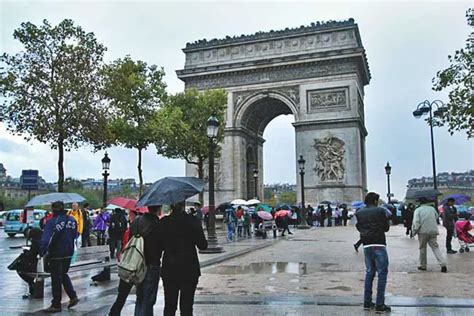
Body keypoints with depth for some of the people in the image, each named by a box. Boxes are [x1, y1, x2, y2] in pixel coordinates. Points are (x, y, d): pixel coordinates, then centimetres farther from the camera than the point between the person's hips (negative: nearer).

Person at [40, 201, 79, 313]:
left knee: (56, 278, 5)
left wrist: (42, 250, -23)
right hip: (68, 253, 6)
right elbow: (75, 236, 12)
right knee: (63, 274, 22)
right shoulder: (72, 220, 2)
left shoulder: (52, 222, -16)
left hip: (56, 254, -6)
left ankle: (56, 305, 12)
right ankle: (73, 296, 15)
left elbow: (46, 239, -25)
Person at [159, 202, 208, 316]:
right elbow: (203, 246, -5)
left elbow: (159, 247, -2)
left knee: (169, 306, 14)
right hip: (189, 269, -1)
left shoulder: (163, 222, -5)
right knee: (186, 306, 6)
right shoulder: (192, 221, -8)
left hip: (169, 269, 2)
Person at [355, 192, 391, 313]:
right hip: (379, 245, -5)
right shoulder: (380, 211, -7)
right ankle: (380, 305, -1)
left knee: (369, 273, 16)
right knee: (382, 273, 1)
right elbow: (386, 228, -1)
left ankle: (367, 302, 18)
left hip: (366, 245, 5)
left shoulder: (359, 213, 6)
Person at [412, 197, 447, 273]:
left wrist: (414, 231, -3)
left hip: (423, 231, -3)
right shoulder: (432, 208, 7)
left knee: (422, 248, 9)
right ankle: (443, 264, -8)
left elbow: (416, 222, -13)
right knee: (435, 247, 5)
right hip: (433, 231, 3)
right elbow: (436, 216, 21)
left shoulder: (418, 210, -6)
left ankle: (423, 265, 15)